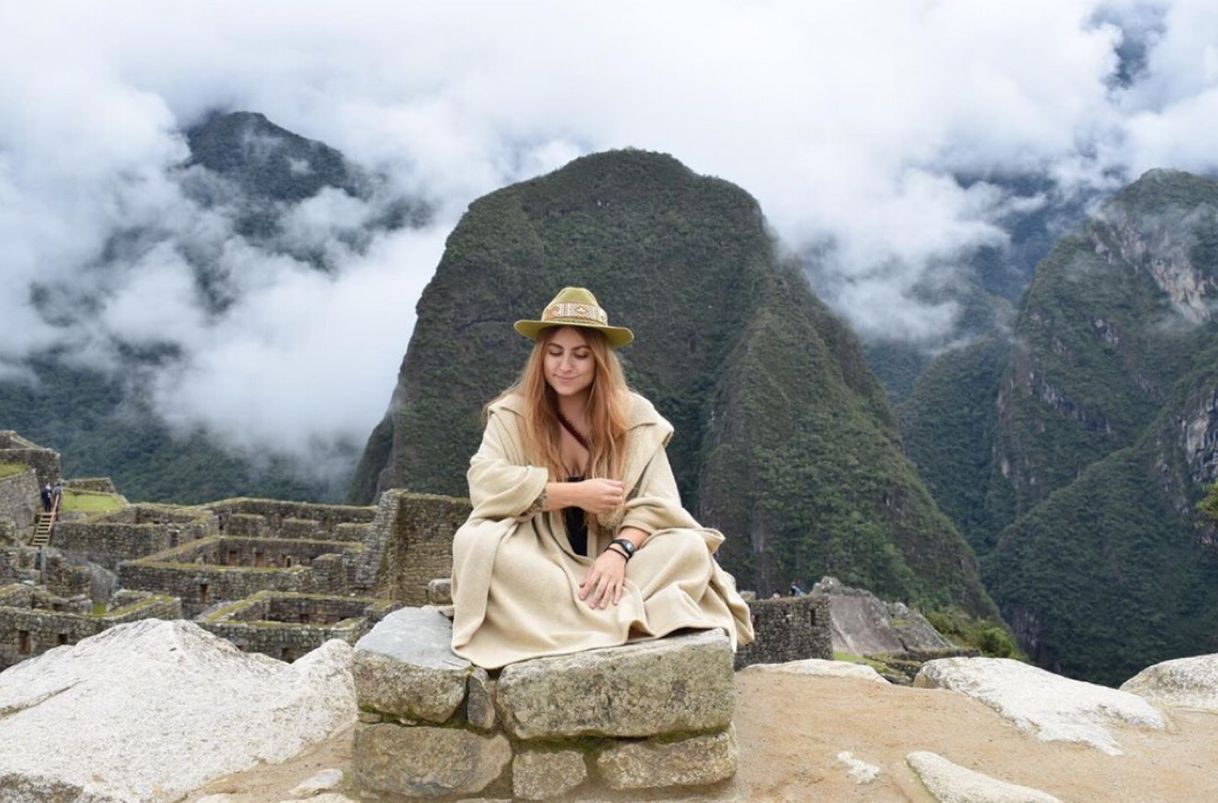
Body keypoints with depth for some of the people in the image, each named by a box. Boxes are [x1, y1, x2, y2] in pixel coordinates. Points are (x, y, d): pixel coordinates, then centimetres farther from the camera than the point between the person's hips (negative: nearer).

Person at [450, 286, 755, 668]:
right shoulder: (512, 413, -4)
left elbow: (655, 502, -10)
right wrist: (575, 494, -24)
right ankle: (625, 615, -31)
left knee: (689, 549, -25)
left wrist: (620, 551, -29)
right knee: (476, 542, -33)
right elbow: (484, 483, -20)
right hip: (540, 566, 0)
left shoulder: (634, 415, -2)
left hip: (608, 561, 1)